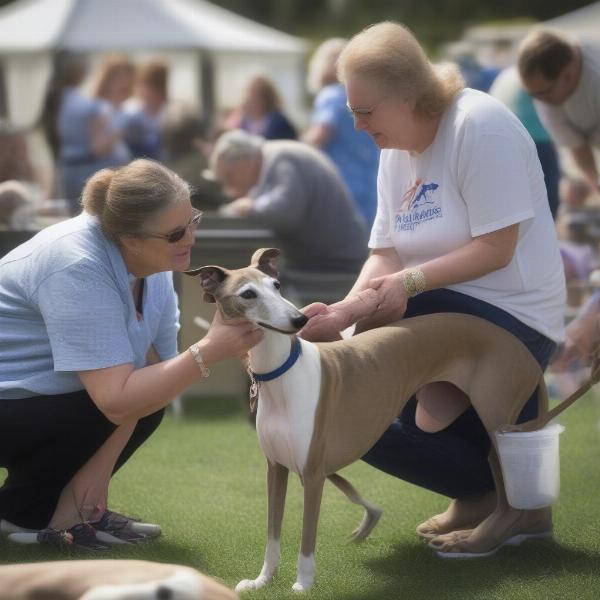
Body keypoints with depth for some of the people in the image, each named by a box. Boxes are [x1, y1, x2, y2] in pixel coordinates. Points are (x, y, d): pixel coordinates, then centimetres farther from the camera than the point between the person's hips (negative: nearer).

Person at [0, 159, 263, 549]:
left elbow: (158, 363, -5)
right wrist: (210, 351, -38)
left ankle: (64, 509, 5)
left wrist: (101, 465, -13)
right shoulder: (79, 270, -31)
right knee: (133, 400, -22)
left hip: (42, 393, 8)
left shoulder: (152, 263, -6)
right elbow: (116, 402, -35)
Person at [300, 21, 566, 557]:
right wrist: (347, 309, -17)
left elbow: (496, 248, -20)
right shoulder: (396, 151, 8)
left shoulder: (480, 126, -16)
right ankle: (487, 492, 4)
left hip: (510, 317, -9)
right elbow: (386, 258, 2)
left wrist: (410, 282, -27)